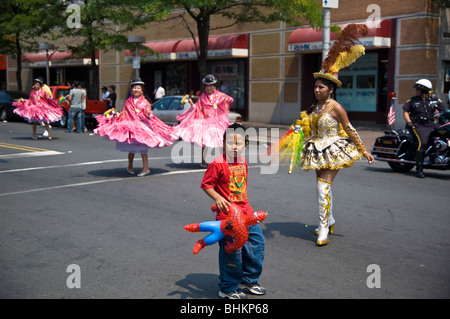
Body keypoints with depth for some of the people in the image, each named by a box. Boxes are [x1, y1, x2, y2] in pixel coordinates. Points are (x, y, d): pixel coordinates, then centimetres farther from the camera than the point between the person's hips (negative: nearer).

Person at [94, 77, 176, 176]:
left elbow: (148, 115, -4)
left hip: (142, 126, -3)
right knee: (130, 147, 11)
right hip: (129, 126, 3)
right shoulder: (128, 102, 11)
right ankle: (130, 166, 27)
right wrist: (117, 115, -5)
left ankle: (145, 168, -1)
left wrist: (149, 114, -26)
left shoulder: (144, 102, 3)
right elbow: (123, 114, 13)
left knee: (142, 147, -7)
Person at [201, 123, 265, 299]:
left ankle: (248, 281, 30)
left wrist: (244, 205, 17)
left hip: (245, 210, 8)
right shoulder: (217, 164, -15)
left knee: (257, 242, 12)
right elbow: (205, 184, -11)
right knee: (231, 250, -2)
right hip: (227, 214, -8)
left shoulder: (242, 162, 8)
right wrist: (217, 198, -23)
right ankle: (228, 288, 16)